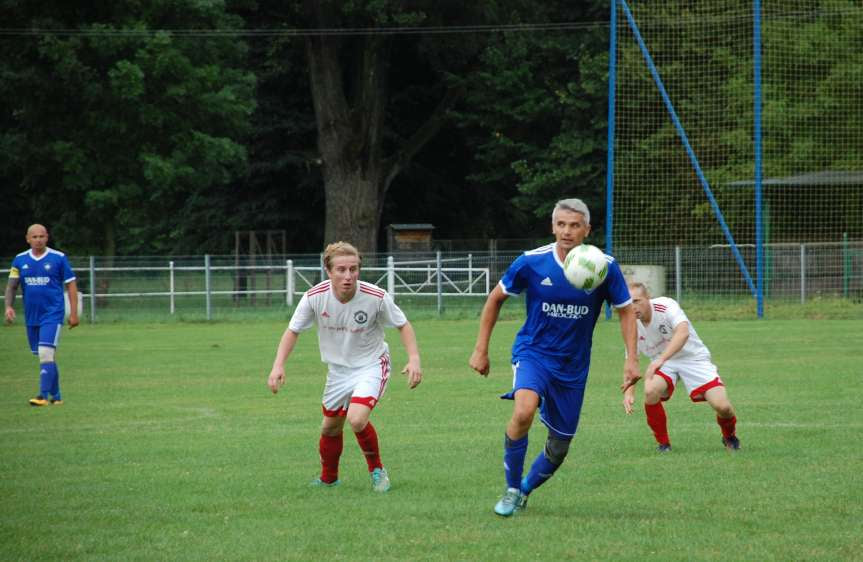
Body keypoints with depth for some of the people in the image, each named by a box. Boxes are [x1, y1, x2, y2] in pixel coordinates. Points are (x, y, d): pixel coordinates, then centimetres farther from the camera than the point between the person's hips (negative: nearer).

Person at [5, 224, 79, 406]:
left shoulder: (58, 258, -4)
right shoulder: (20, 260, 6)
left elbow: (71, 284, 0)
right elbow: (12, 286, 8)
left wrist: (73, 313, -4)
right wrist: (9, 306, -10)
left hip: (53, 314, -5)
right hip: (31, 316, 5)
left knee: (46, 353, -18)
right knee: (44, 356, 11)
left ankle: (44, 395, -21)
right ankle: (56, 396, 21)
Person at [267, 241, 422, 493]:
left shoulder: (376, 297, -25)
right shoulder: (315, 297, -19)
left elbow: (403, 325, -8)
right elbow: (293, 330, -5)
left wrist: (414, 358, -21)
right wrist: (278, 365, -17)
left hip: (371, 366, -4)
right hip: (338, 368, 4)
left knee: (357, 420, -26)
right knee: (331, 427, 15)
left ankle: (377, 470, 0)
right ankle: (328, 479, 42)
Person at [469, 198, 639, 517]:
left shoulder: (604, 267, -10)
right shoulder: (532, 262, -13)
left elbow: (625, 311, 3)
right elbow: (496, 299, 3)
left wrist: (632, 359, -8)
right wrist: (481, 350, 2)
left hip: (573, 367, 2)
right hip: (533, 351, -2)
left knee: (559, 447, 7)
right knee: (523, 412, -32)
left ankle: (525, 490, 37)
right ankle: (511, 490, -14)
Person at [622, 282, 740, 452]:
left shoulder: (666, 306, -26)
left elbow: (683, 332, -44)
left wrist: (661, 359, -57)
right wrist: (628, 392, -20)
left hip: (693, 357, -3)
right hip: (662, 363, 3)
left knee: (721, 406, -18)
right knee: (651, 391, -31)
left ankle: (730, 436, 18)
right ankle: (663, 443, -8)